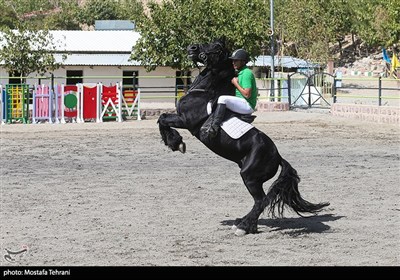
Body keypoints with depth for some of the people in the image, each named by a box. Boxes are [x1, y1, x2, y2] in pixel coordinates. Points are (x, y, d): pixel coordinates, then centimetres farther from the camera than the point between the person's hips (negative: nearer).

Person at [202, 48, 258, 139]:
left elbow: (247, 94, -22)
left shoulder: (247, 73, -15)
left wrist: (236, 83, -12)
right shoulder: (241, 72, 16)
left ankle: (214, 128, -35)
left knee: (222, 99, -28)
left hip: (247, 105, -11)